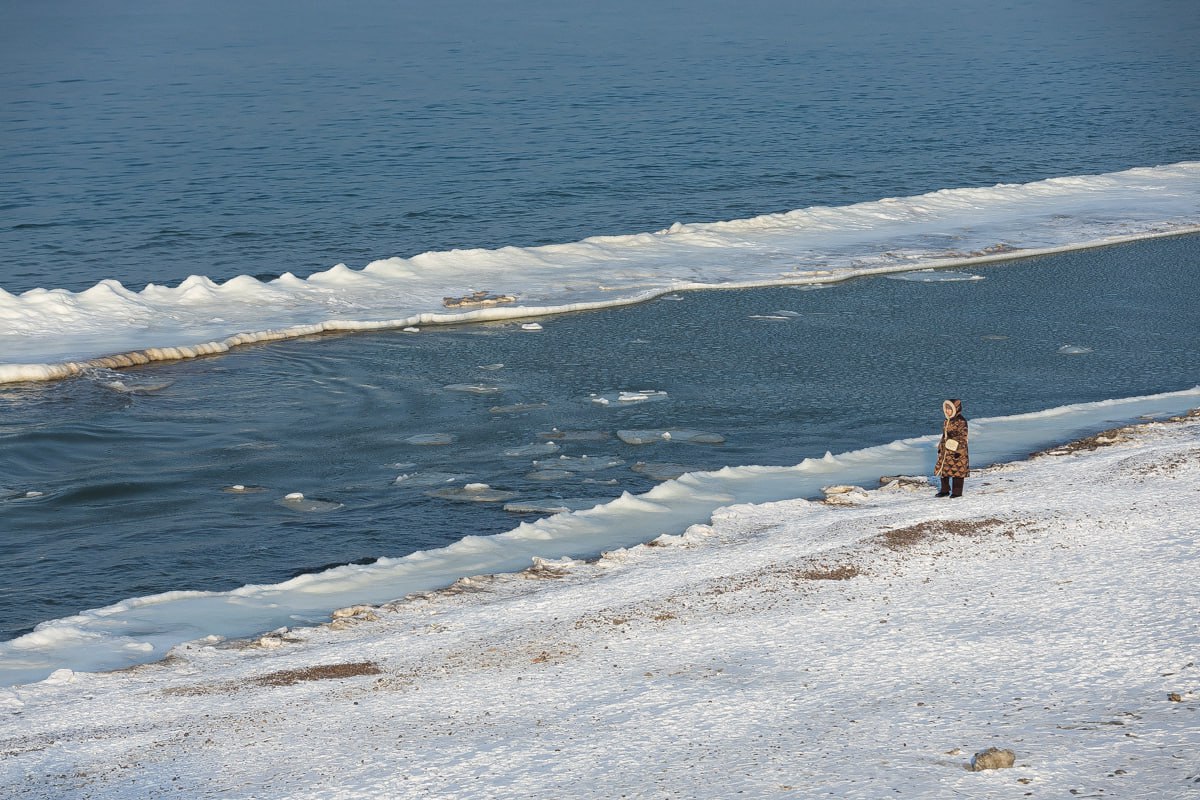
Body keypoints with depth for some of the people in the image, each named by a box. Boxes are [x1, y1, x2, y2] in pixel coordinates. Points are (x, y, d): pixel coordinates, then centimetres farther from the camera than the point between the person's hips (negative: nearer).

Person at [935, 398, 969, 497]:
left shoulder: (961, 421, -11)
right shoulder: (946, 421, 14)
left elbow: (963, 437, -14)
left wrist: (959, 450, -18)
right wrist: (940, 448, 21)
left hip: (957, 452, -8)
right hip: (945, 451, 8)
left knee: (957, 472, -4)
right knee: (943, 470, 10)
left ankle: (957, 492, 4)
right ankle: (945, 490, 21)